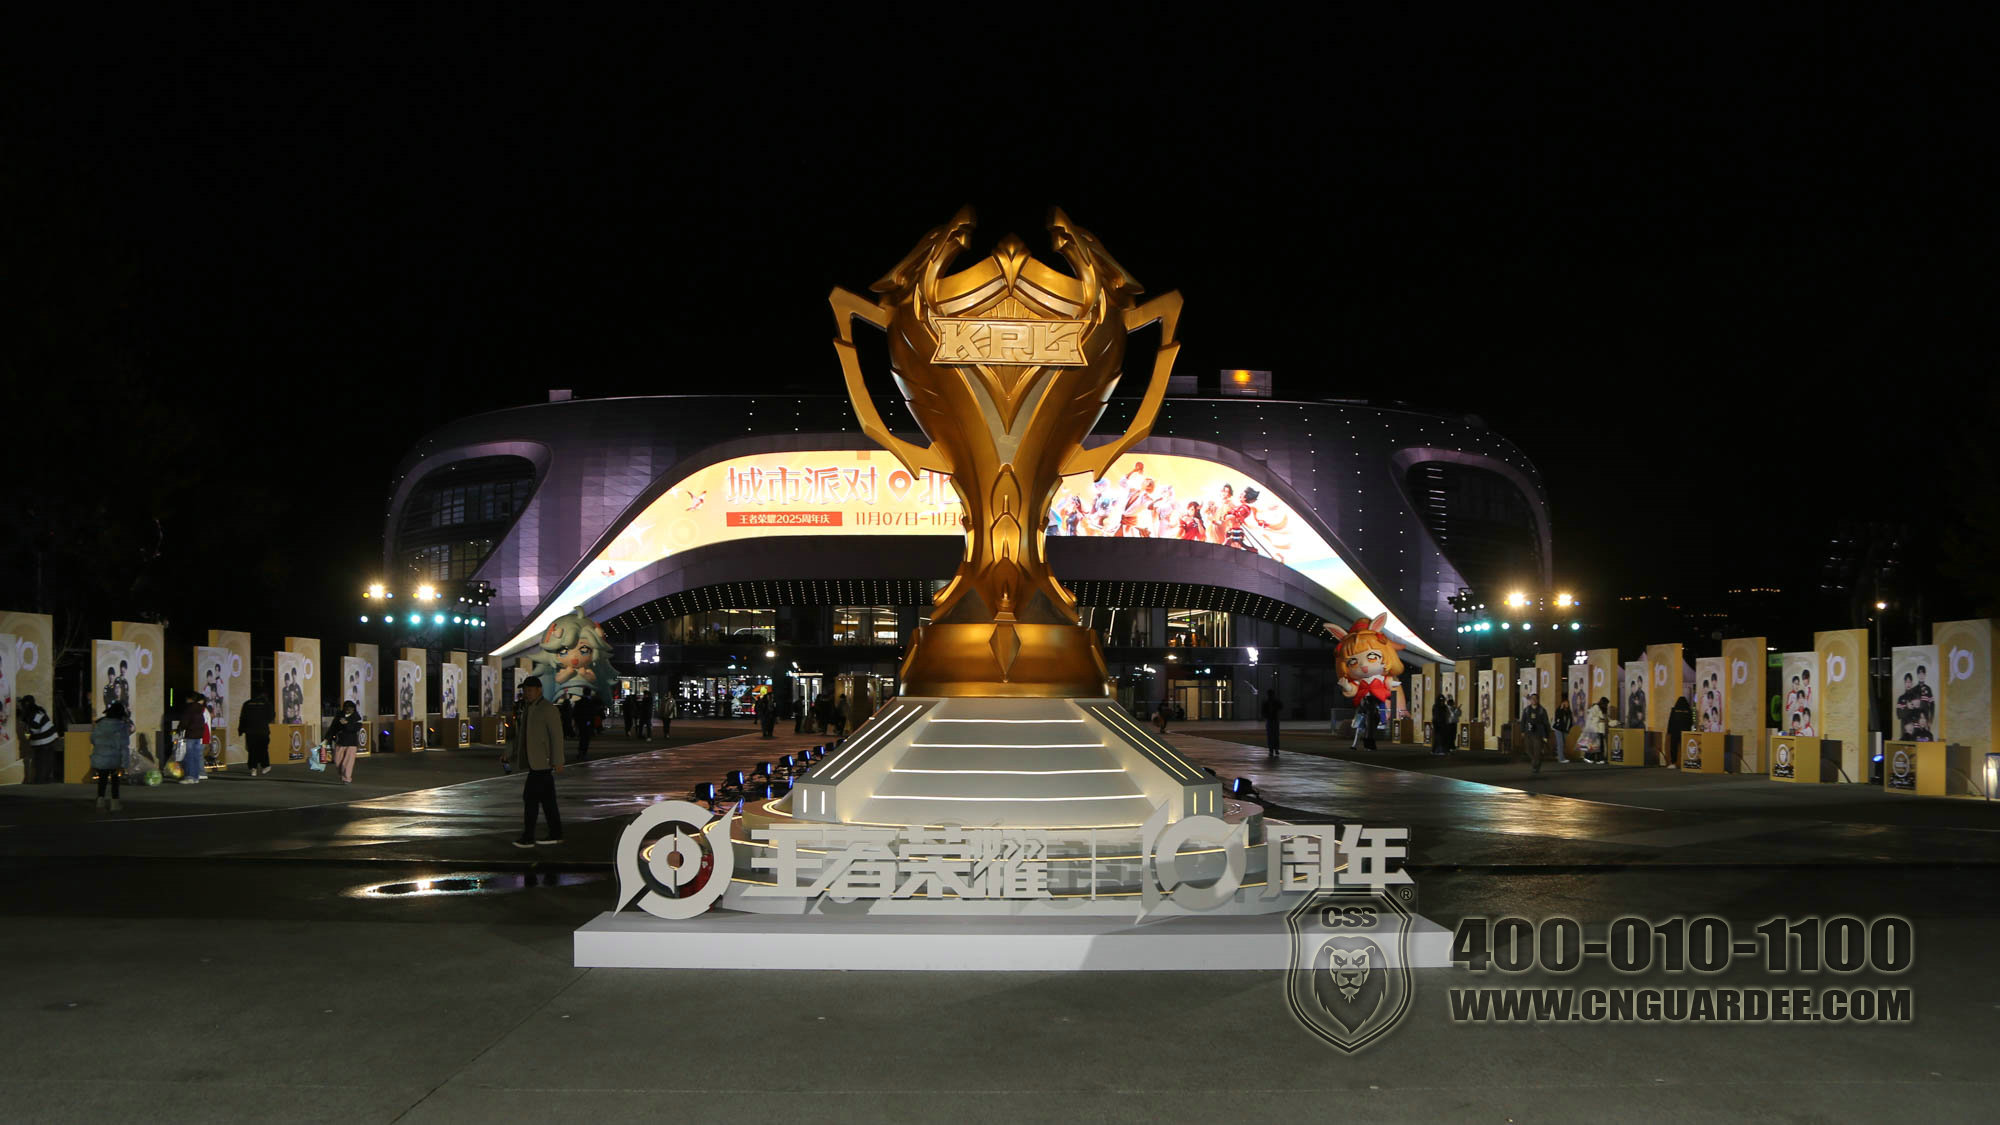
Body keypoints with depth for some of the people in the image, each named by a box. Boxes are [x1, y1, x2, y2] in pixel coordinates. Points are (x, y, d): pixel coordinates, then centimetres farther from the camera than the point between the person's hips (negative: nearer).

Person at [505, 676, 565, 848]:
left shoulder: (548, 709, -12)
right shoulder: (527, 709, 14)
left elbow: (557, 735, -16)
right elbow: (519, 735, 17)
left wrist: (558, 761, -19)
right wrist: (508, 754, 7)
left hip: (543, 761, -9)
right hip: (535, 761, 9)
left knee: (530, 796, -10)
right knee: (546, 798, 11)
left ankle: (528, 837, -7)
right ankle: (555, 835, 15)